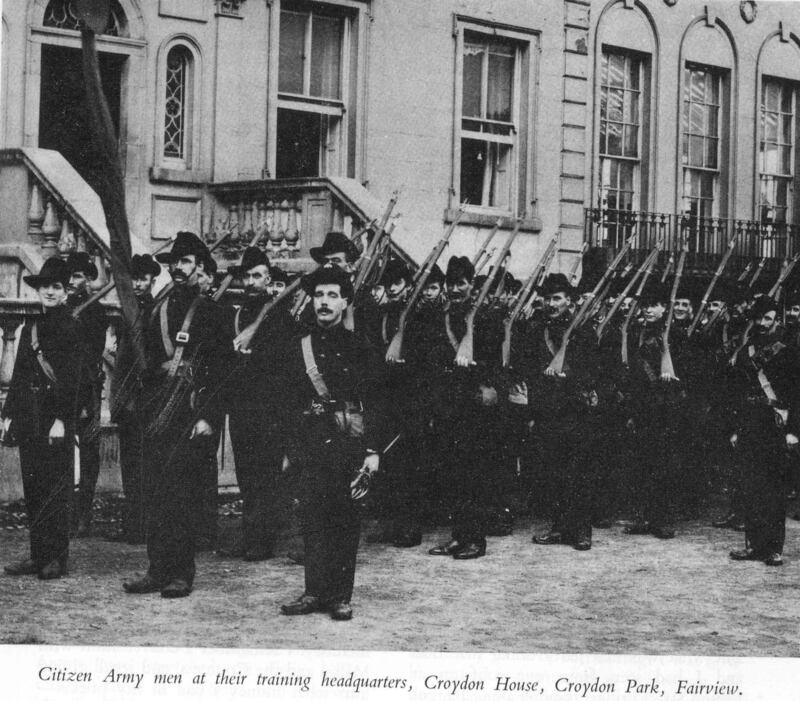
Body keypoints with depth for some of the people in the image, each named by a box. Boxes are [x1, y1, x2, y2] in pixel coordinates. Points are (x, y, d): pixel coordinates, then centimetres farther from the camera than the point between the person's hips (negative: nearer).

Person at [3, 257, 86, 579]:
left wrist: (61, 419, -17)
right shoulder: (30, 328, 16)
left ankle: (57, 558, 0)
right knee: (33, 489, 7)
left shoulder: (71, 329, -4)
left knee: (56, 489, -5)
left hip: (56, 420, -6)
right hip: (29, 419, 6)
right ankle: (38, 555, 12)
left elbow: (72, 378, -10)